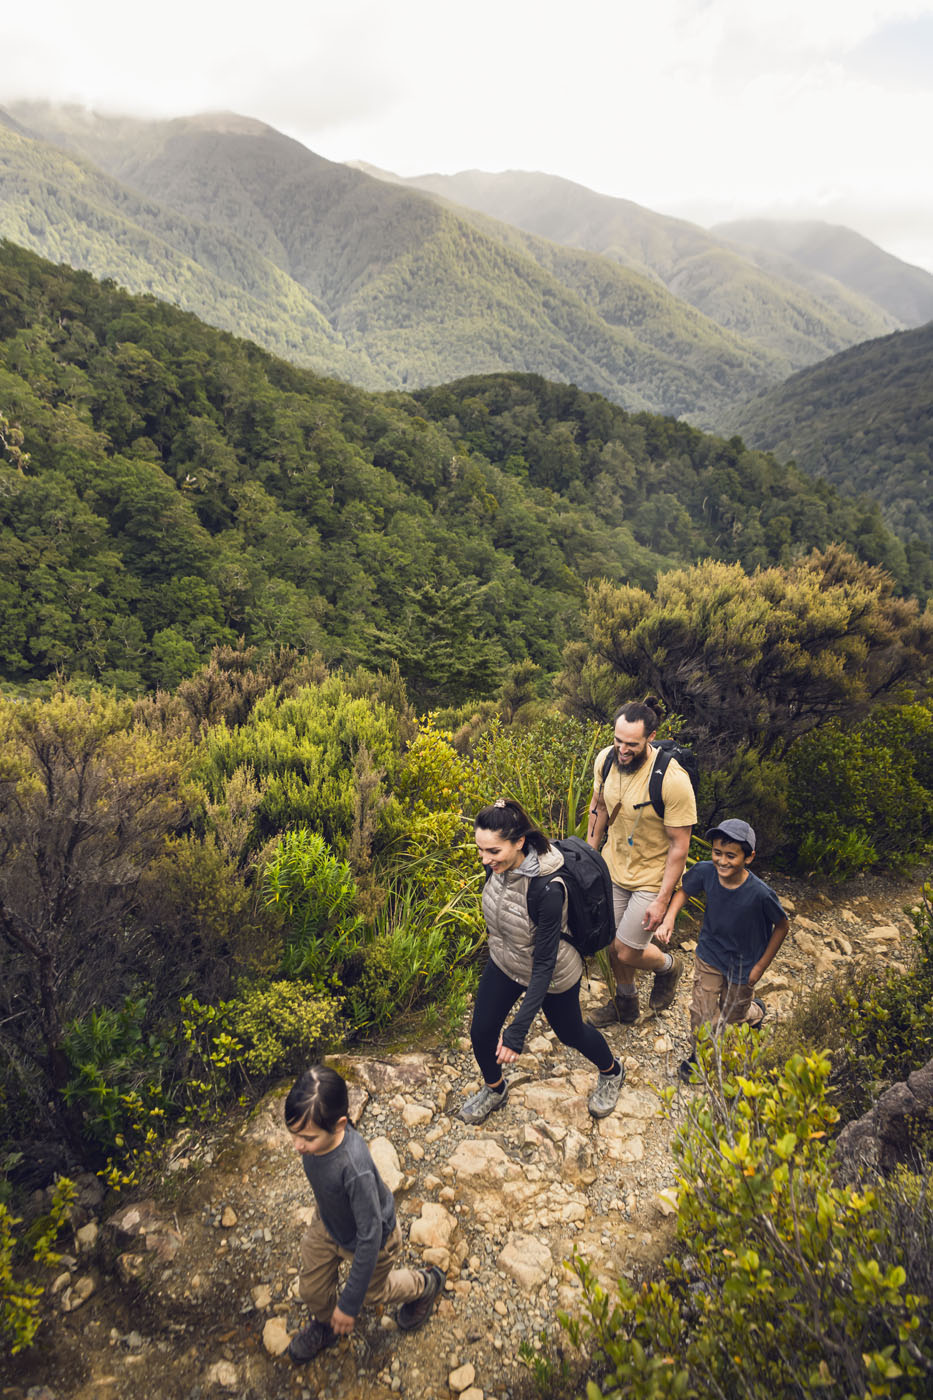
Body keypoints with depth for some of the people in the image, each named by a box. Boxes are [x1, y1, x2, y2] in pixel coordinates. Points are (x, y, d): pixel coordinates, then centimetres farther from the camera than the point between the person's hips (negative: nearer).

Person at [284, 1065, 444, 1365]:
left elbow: (369, 1238, -34)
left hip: (370, 1238, -5)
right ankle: (324, 1325, 57)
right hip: (327, 1223, 5)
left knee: (373, 1289, 25)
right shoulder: (315, 1131, -29)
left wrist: (349, 1304, -25)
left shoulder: (356, 1171, -47)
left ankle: (425, 1285, 54)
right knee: (311, 1290, 23)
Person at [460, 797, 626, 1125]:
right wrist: (497, 946, 20)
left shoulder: (548, 889, -40)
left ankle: (611, 1073, 53)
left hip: (551, 975, -5)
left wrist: (517, 1030, -32)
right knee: (481, 1032, 11)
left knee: (570, 1033, 20)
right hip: (503, 963, 5)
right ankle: (494, 1090, 44)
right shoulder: (498, 865, -21)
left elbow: (544, 964, -33)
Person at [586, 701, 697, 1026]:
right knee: (613, 944, 17)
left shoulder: (673, 780, -30)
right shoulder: (605, 759, -13)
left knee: (627, 953, 0)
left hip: (652, 876, -5)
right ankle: (625, 1004, 45)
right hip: (613, 866, 5)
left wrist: (662, 900, -19)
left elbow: (679, 845, -22)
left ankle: (668, 966, 35)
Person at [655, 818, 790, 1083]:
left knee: (731, 1017, 20)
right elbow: (684, 891, -2)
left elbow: (782, 926, -14)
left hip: (743, 967, -2)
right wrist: (669, 919, -19)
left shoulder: (760, 893, -33)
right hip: (708, 955, 2)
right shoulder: (705, 871, -24)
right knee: (703, 1015, 4)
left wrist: (761, 966, -8)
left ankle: (754, 1010, 56)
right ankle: (699, 1055, 35)